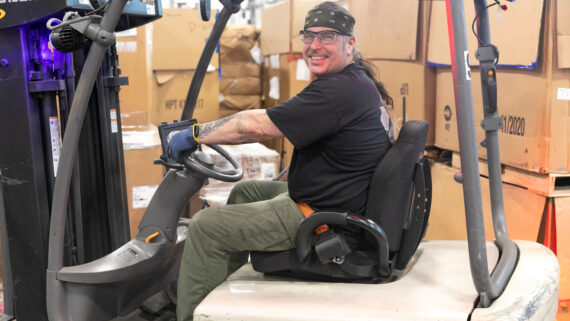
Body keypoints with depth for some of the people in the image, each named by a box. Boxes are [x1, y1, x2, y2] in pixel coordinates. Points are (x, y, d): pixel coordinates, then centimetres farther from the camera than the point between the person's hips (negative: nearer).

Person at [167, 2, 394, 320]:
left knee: (205, 226, -6)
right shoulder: (357, 81, 9)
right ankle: (223, 286, 35)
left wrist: (195, 134, -11)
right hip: (336, 198, 11)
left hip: (321, 217, -11)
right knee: (245, 190, 27)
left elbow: (257, 125, -23)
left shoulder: (338, 91, -24)